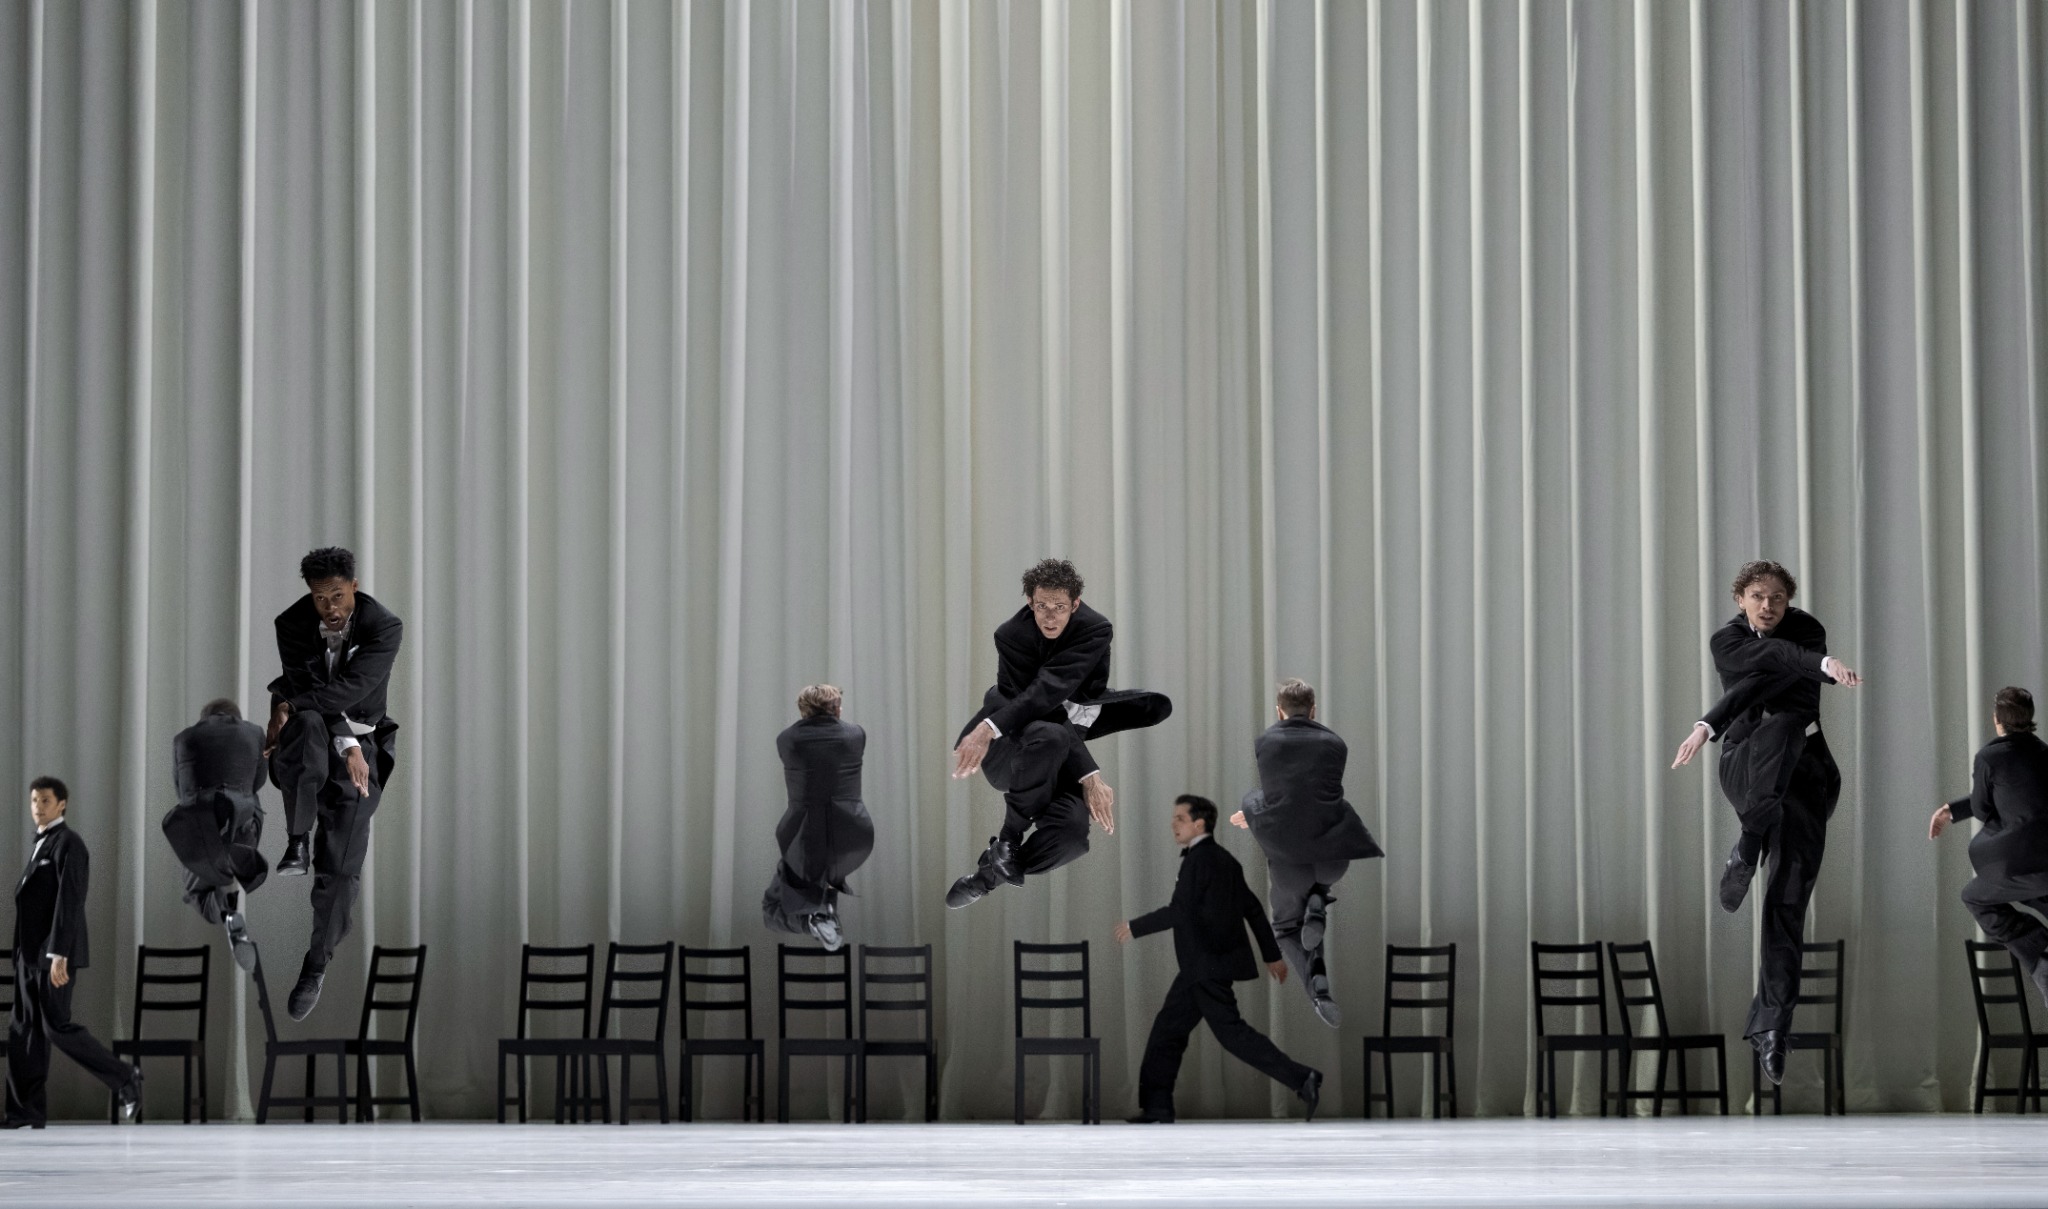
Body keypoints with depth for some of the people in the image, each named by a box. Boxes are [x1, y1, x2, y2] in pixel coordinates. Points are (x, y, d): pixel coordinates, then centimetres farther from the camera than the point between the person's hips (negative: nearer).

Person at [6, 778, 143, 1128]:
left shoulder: (68, 844, -12)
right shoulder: (41, 844, 17)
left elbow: (69, 902, -19)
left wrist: (59, 955, -25)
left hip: (55, 953, -9)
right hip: (30, 954, 9)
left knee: (58, 1027, -9)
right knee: (24, 1029, 4)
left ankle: (124, 1078, 3)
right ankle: (28, 1110, 4)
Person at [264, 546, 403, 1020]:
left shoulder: (384, 627, -13)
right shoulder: (292, 625, -8)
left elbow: (350, 688, -22)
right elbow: (305, 691, -14)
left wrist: (288, 704, -23)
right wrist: (345, 744, -25)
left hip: (360, 742, 0)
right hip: (311, 738, 0)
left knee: (340, 870, -5)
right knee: (308, 726, -40)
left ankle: (315, 967, 12)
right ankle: (297, 842, -28)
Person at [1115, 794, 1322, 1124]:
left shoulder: (1199, 859, -14)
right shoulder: (1223, 859, 15)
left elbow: (1180, 911, -21)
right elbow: (1253, 908, 18)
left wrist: (1135, 927, -11)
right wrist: (1272, 954, 22)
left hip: (1207, 966, -10)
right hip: (1202, 967, 10)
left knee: (1230, 1031, -11)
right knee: (1168, 1029, 11)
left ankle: (1300, 1078, -14)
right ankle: (1156, 1109, 13)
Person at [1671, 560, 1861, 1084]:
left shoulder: (1807, 629, 4)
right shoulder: (1725, 641, 7)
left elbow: (1769, 679, -12)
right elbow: (1775, 657, -12)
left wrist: (1710, 724, -22)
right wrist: (1824, 663, -31)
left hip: (1804, 771, 1)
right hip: (1745, 764, -1)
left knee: (1789, 902, -10)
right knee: (1780, 724, -37)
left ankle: (1770, 1026, -10)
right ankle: (1749, 844, -41)